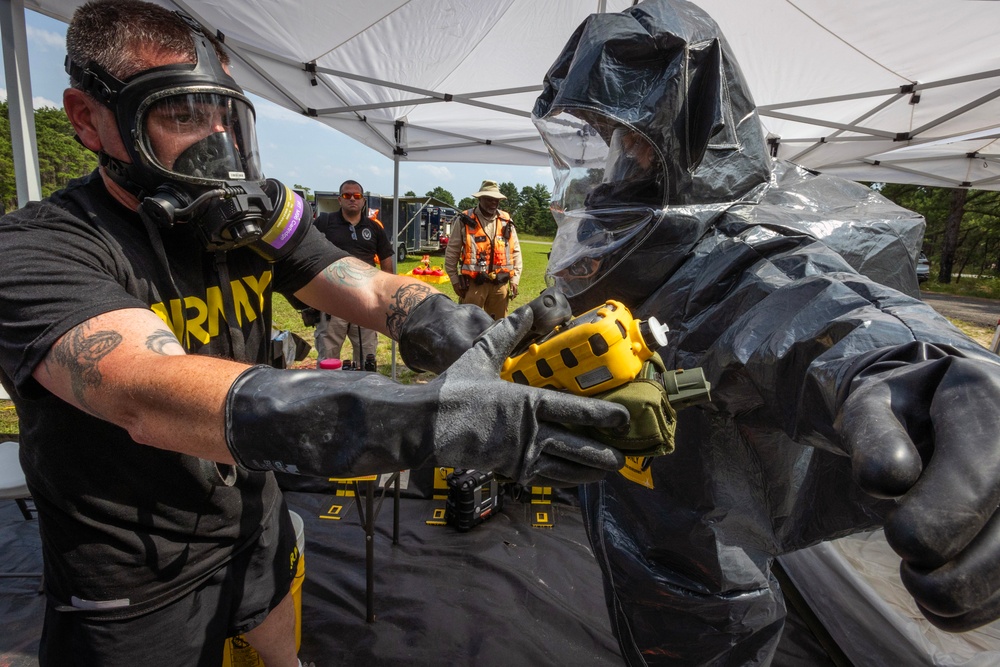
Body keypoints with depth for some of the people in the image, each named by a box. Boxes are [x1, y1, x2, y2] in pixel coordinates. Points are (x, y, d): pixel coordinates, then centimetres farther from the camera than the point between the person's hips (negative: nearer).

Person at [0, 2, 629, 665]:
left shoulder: (256, 221, -6)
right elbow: (154, 397, -43)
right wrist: (431, 414, -55)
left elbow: (377, 293, -18)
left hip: (257, 530, 5)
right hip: (134, 591, -4)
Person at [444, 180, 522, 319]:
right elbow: (451, 253, 2)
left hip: (500, 285, 3)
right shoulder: (464, 221, -2)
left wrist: (515, 279, 8)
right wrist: (455, 280, 0)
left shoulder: (506, 222, 9)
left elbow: (515, 251, 14)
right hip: (473, 284, -3)